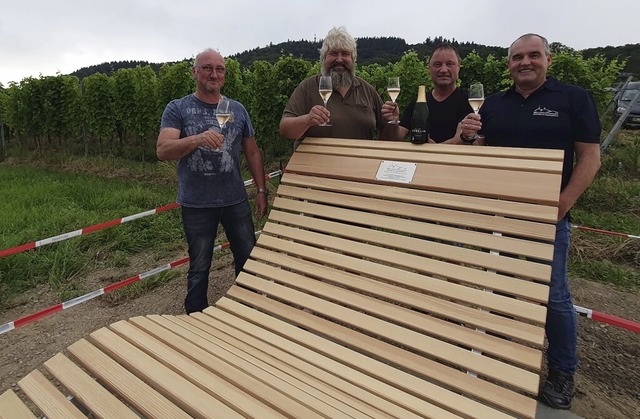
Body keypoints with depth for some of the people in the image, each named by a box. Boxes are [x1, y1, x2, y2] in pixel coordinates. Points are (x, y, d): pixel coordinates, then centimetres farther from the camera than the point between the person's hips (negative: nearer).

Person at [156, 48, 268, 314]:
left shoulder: (237, 109, 7)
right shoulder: (177, 109, -1)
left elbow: (252, 153, 12)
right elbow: (162, 151, -14)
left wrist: (261, 191, 6)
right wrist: (197, 139, -31)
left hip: (236, 201, 3)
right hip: (196, 204, -2)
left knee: (249, 261, 11)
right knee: (199, 269, 11)